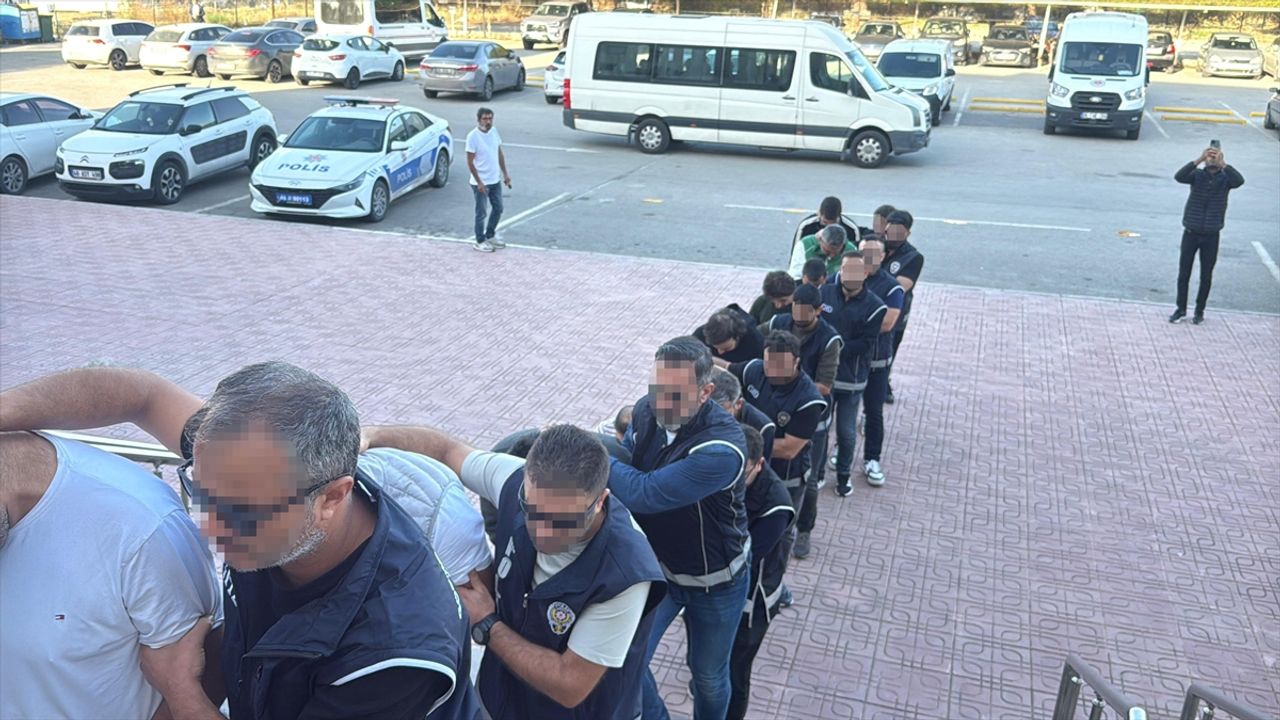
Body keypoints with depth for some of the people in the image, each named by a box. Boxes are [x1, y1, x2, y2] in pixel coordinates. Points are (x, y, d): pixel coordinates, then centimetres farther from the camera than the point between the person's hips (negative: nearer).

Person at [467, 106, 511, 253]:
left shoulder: (494, 131, 2)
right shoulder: (473, 136, -18)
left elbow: (500, 153, 13)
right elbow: (470, 162, -17)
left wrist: (505, 173, 10)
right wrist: (479, 182, -20)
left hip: (495, 180, 7)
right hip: (481, 183, -7)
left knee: (498, 209, 16)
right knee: (481, 213, 4)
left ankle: (490, 236, 34)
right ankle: (480, 241, 18)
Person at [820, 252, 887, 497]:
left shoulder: (874, 306, -10)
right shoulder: (825, 293, -2)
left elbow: (865, 343, -14)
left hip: (851, 379, -2)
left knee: (846, 431, 10)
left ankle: (843, 474, 32)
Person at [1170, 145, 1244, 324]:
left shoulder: (1225, 178, -2)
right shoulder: (1197, 175, -2)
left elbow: (1239, 180, -23)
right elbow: (1179, 176, -21)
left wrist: (1222, 163, -27)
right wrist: (1199, 159, -26)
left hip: (1211, 236, 0)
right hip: (1191, 233, 0)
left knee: (1206, 276, 8)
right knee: (1184, 273, 6)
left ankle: (1199, 310, 22)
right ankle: (1181, 309, 18)